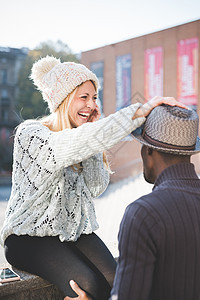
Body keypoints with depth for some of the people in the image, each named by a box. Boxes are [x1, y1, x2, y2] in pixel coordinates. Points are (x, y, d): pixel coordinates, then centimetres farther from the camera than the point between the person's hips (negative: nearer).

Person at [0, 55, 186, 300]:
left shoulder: (80, 135, 5)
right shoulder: (31, 134, -16)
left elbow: (96, 189, -3)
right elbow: (77, 144, -36)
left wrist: (92, 143, -11)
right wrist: (141, 110, -39)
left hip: (75, 231, 6)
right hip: (30, 235, -5)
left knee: (114, 280, -17)